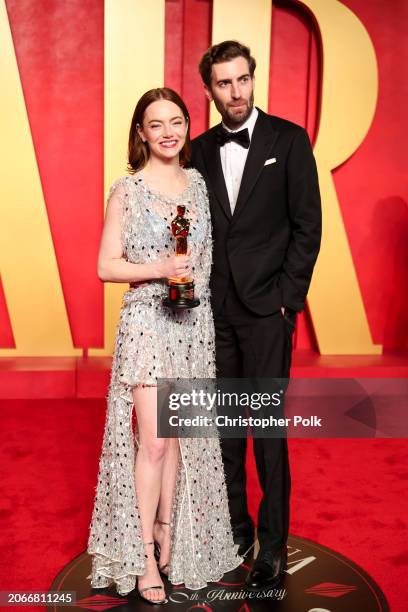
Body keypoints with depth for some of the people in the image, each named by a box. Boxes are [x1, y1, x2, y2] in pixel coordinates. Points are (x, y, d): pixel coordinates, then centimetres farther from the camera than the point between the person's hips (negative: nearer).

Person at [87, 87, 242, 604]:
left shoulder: (199, 184, 9)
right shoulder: (126, 190, -5)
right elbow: (107, 266, -7)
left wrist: (192, 277, 2)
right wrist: (160, 269, -19)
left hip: (194, 323, 5)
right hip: (147, 322, -4)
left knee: (181, 435, 11)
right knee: (153, 440, -5)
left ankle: (170, 535, 28)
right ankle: (144, 555, 10)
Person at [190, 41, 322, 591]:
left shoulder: (288, 139, -1)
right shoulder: (200, 151, 10)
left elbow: (307, 225, -3)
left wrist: (288, 300, -8)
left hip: (266, 308, -4)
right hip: (214, 310, 4)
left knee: (267, 427, 0)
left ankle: (273, 542, 15)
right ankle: (235, 525, 26)